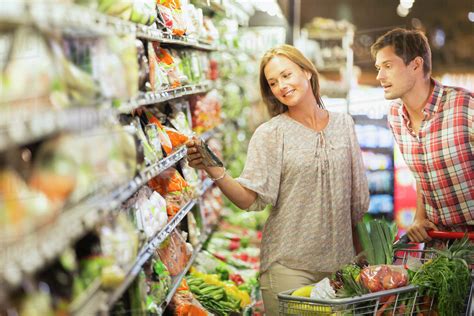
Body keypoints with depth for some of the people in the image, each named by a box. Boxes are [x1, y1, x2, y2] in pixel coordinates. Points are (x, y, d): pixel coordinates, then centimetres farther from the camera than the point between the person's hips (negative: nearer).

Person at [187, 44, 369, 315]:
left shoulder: (344, 124, 6)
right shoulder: (270, 134, -5)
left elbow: (358, 195, 12)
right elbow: (251, 199, -16)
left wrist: (359, 249, 13)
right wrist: (216, 172, -32)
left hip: (340, 260, 4)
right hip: (289, 265, -3)